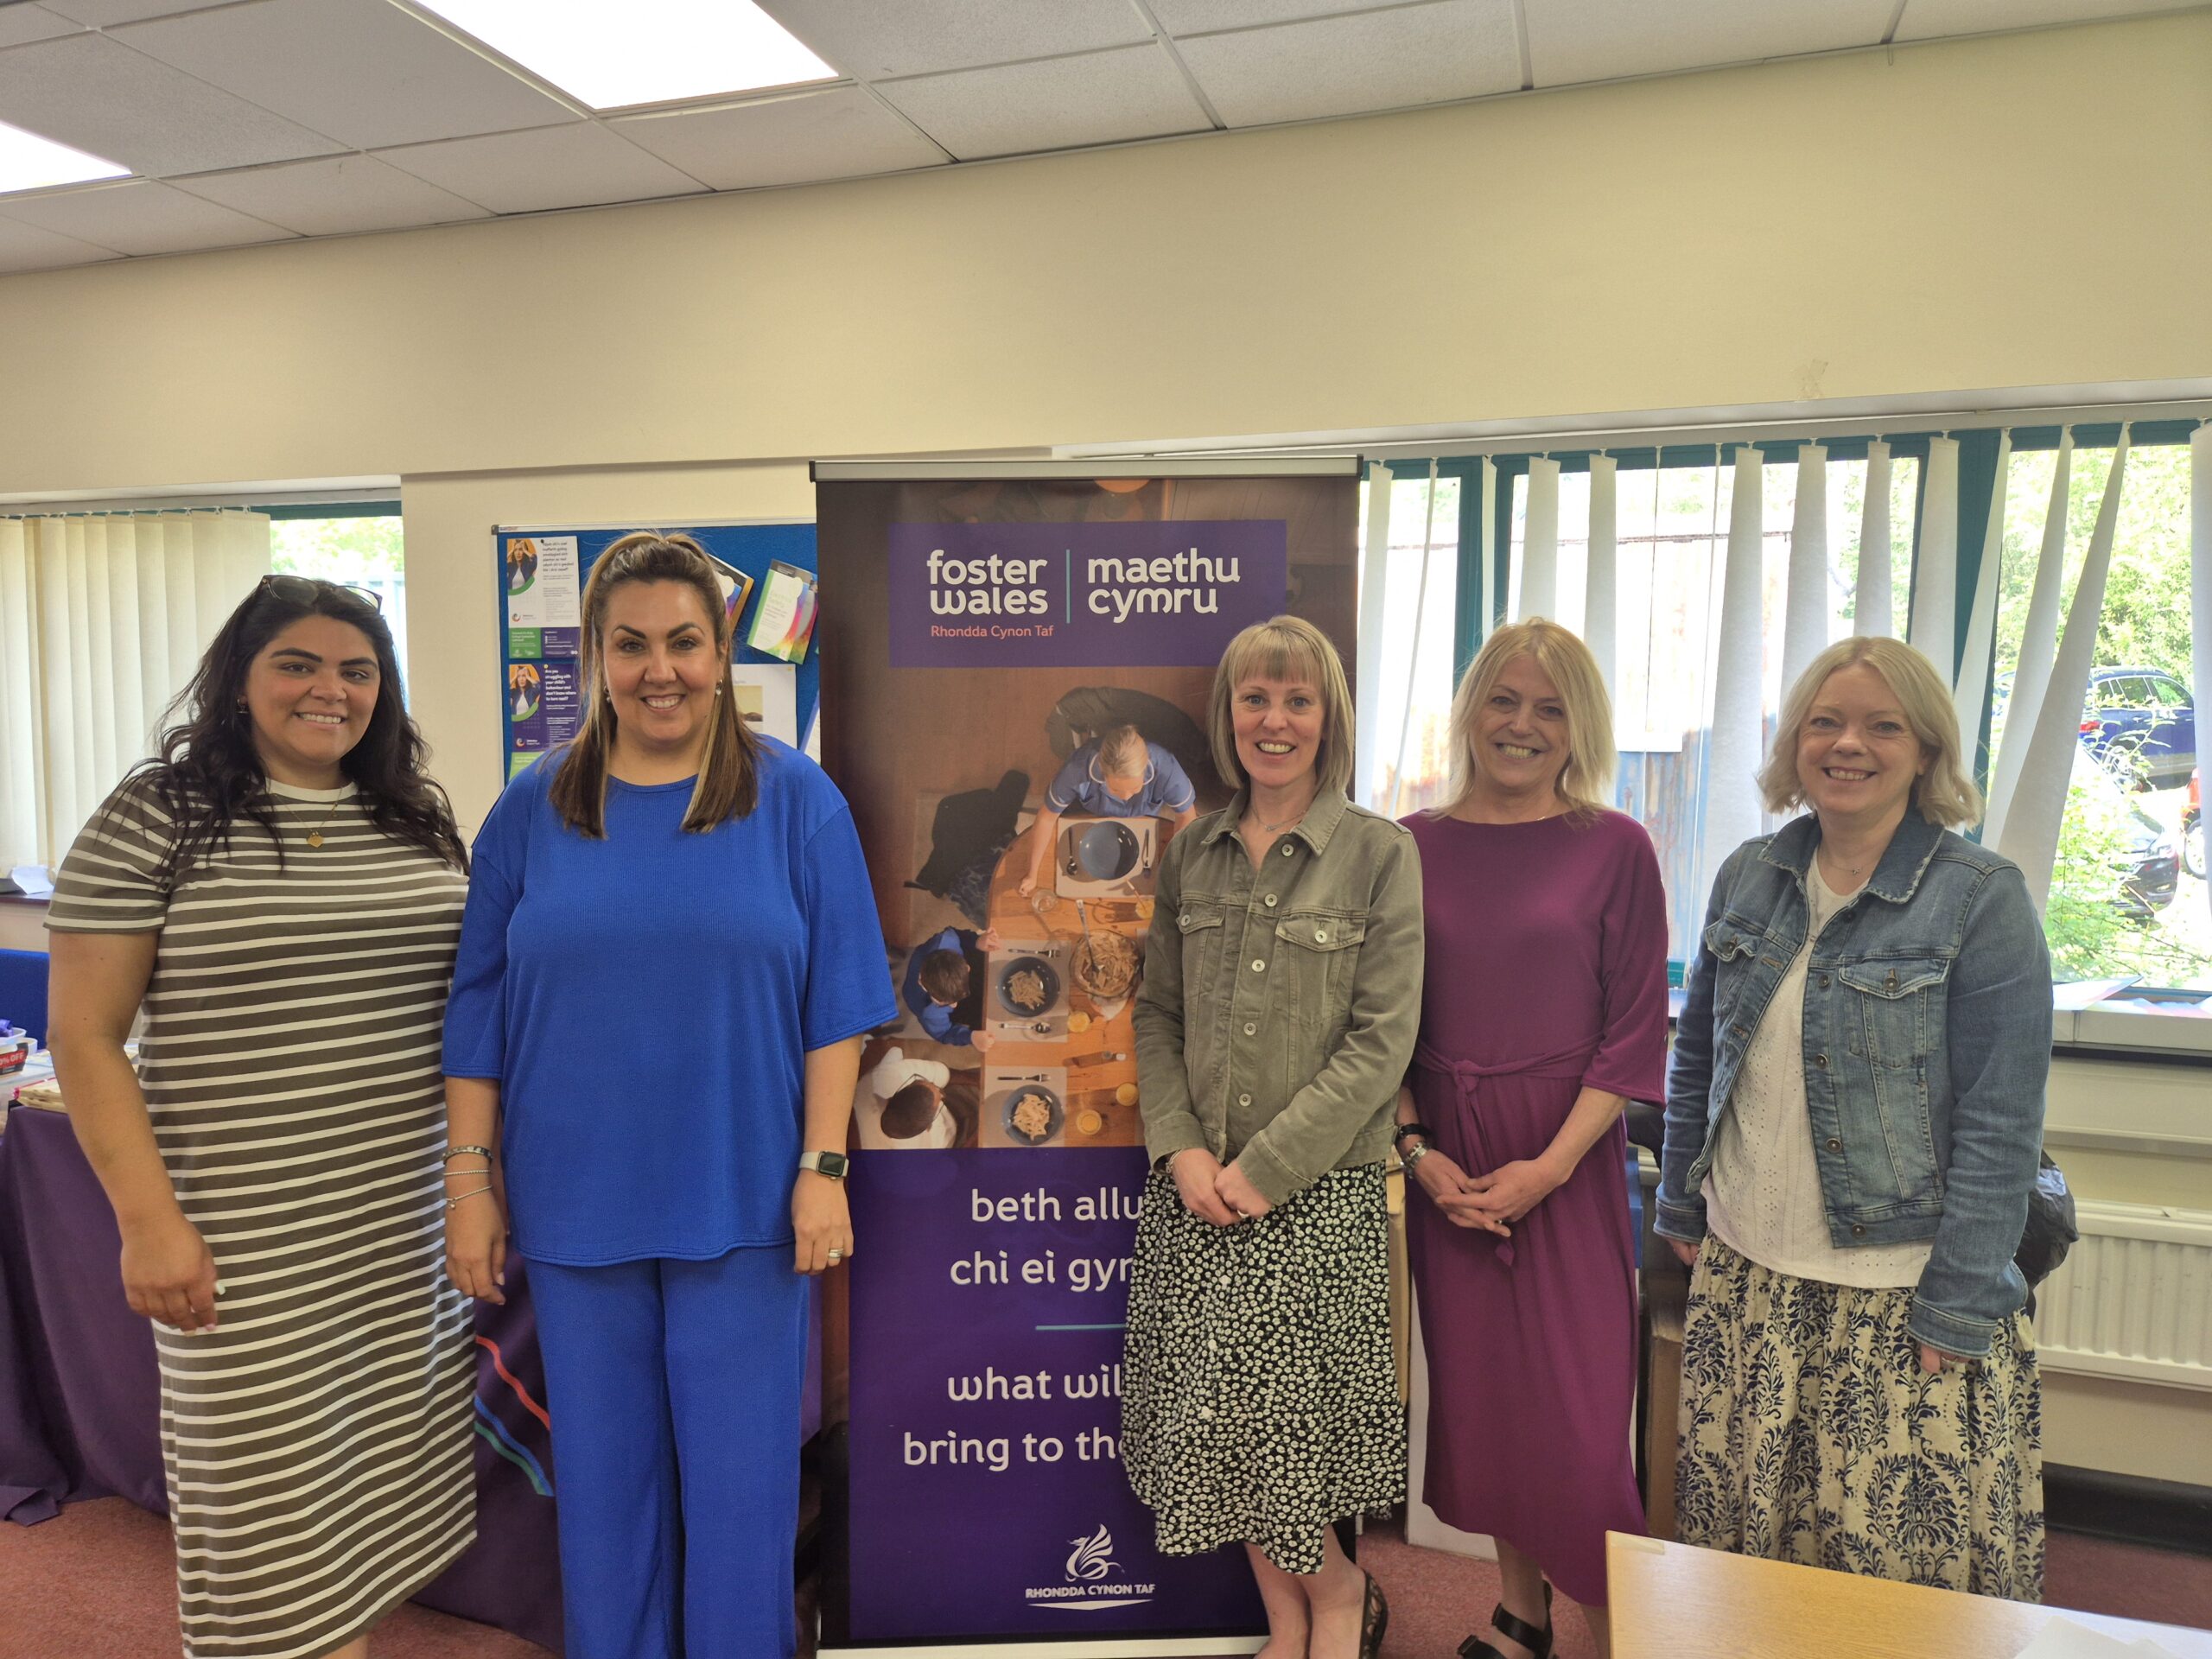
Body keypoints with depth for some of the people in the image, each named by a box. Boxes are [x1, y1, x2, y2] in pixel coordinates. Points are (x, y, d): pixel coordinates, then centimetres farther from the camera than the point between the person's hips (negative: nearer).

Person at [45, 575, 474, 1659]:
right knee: (272, 1481, 5)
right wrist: (147, 1218, -13)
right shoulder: (157, 820, -7)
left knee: (385, 1446, 16)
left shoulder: (420, 821, 8)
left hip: (412, 1220, 5)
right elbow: (85, 1038, -7)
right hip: (252, 1239, -4)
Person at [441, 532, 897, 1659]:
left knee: (740, 1479, 9)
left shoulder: (794, 800, -3)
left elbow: (835, 1002, -4)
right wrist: (470, 1180, 2)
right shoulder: (532, 810, 3)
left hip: (743, 1204, -2)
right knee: (601, 1479, 15)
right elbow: (482, 1008, 5)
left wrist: (822, 1168, -8)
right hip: (574, 1205, 2)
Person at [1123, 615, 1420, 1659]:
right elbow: (1157, 1016, 9)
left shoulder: (1380, 854, -4)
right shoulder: (1191, 856, 8)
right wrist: (1180, 1149, -6)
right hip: (1194, 1189, 4)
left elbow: (1382, 1040, -9)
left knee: (1268, 1412, -1)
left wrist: (1266, 1166, -14)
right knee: (1212, 1416, 8)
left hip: (1318, 1192, -4)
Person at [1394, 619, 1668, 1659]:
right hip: (1448, 1167, 3)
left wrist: (1547, 1166, -13)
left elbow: (1634, 1036, -5)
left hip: (1569, 1162, -2)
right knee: (1479, 1397, 14)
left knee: (1577, 1416, 1)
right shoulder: (1414, 846, 1)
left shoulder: (1614, 848, -4)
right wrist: (1417, 1152, -5)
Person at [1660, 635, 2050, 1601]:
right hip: (1743, 1273, 4)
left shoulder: (1982, 899, -9)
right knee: (1734, 1522, 12)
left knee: (1900, 1549, 5)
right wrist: (1681, 1208, 10)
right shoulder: (1750, 877, 4)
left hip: (1895, 1291, -4)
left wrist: (1958, 1310, -12)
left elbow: (2001, 1121, -11)